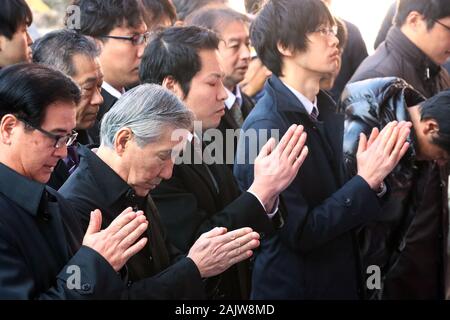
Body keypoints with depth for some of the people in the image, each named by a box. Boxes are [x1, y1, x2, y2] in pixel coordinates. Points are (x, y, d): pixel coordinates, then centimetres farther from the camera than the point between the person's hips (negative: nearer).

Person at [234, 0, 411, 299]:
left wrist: (373, 175, -11)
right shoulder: (265, 126, -20)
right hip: (293, 286, -7)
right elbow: (300, 234, -21)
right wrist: (366, 181, -20)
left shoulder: (326, 108, 2)